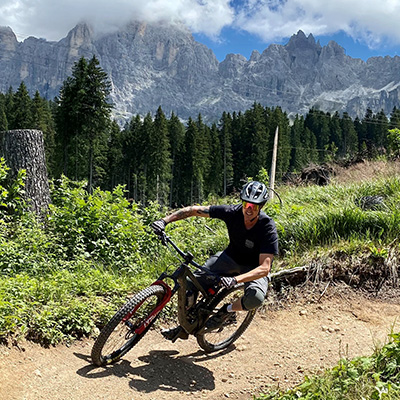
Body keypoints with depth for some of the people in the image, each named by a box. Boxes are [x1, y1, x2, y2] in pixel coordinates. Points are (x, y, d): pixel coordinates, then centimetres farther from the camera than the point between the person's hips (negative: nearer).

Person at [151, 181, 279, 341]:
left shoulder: (268, 228, -29)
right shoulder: (232, 212, -21)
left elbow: (264, 268, -34)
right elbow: (194, 210, -15)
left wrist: (235, 279, -48)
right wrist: (165, 220, -24)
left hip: (254, 268, -3)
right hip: (231, 257, 3)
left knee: (255, 298, -35)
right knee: (192, 281, -13)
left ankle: (228, 310, -1)